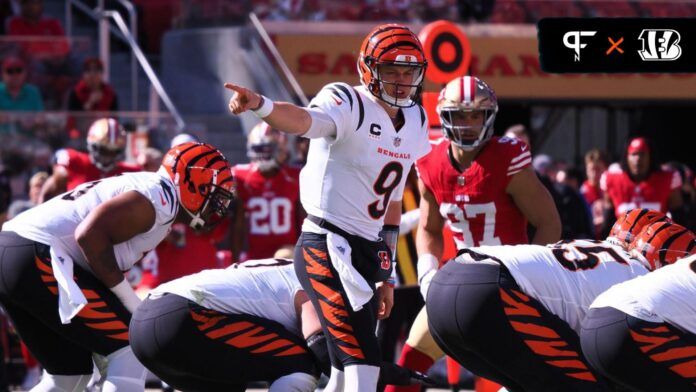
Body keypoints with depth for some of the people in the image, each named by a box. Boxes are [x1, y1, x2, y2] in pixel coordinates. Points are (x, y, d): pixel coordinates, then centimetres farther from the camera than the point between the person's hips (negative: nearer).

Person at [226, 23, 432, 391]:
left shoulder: (415, 121, 12)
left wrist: (385, 276, 20)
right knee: (362, 359, -18)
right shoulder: (349, 105, -12)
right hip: (326, 248, -8)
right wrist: (260, 105, -57)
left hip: (367, 252, 8)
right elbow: (305, 120, -35)